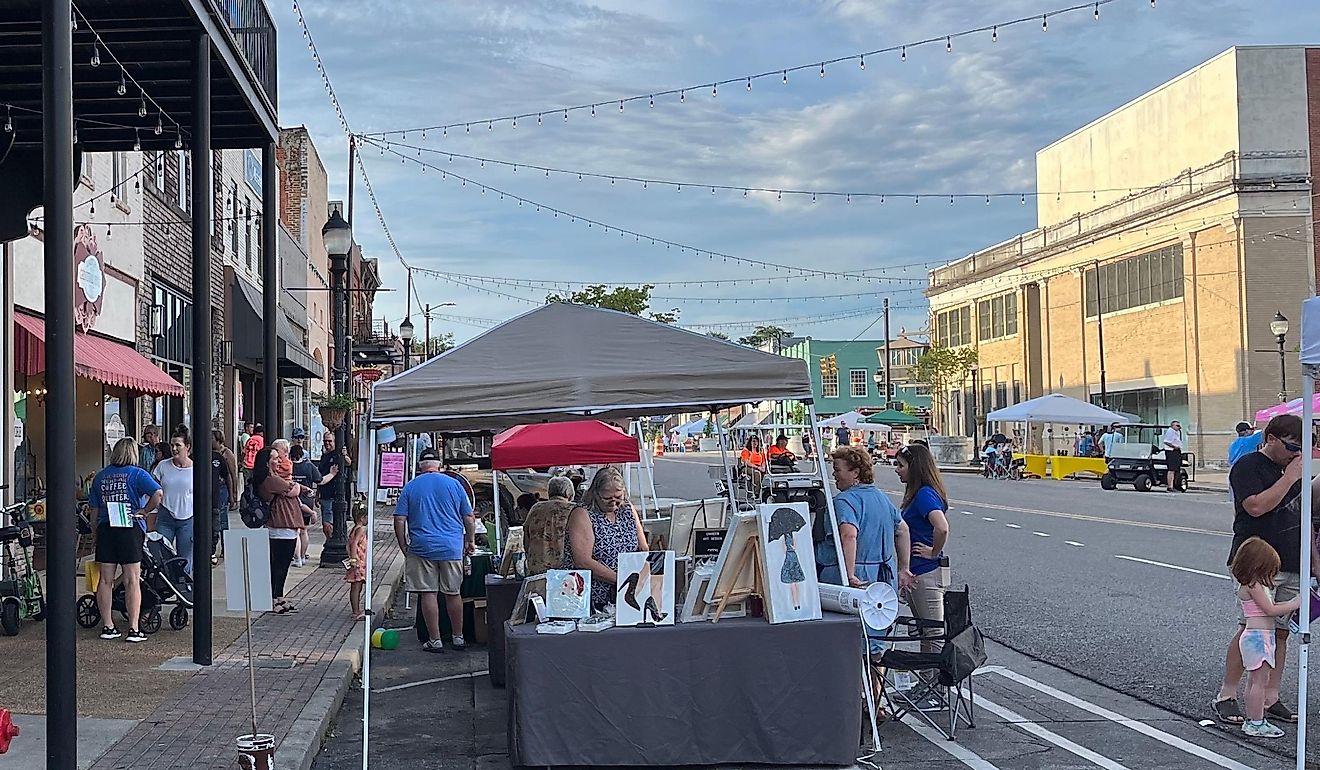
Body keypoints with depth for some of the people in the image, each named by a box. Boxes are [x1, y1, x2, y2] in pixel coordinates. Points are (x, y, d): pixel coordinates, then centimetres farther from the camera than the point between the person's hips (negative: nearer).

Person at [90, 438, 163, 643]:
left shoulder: (100, 476, 11)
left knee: (106, 580, 10)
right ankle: (134, 629, -3)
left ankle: (107, 626, 13)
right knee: (132, 581, -1)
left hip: (105, 528, 4)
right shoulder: (137, 474, -2)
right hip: (130, 528, -4)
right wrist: (144, 512, -5)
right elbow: (158, 494, -18)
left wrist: (96, 533, 19)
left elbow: (94, 509, 12)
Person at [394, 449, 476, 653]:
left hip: (422, 547, -1)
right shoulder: (454, 484, 5)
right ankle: (458, 638, 17)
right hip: (452, 547, 1)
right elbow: (469, 518, 7)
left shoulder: (410, 487, 3)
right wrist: (470, 541, 19)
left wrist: (404, 546, 9)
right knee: (453, 593, 10)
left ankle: (435, 640, 3)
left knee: (428, 594, 2)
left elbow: (399, 520, 0)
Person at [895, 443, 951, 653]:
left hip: (926, 574, -10)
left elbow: (942, 528, -34)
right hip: (918, 573, 10)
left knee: (934, 635, -3)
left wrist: (934, 553, -18)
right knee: (924, 631, 18)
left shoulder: (924, 494, -19)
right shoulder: (918, 494, 11)